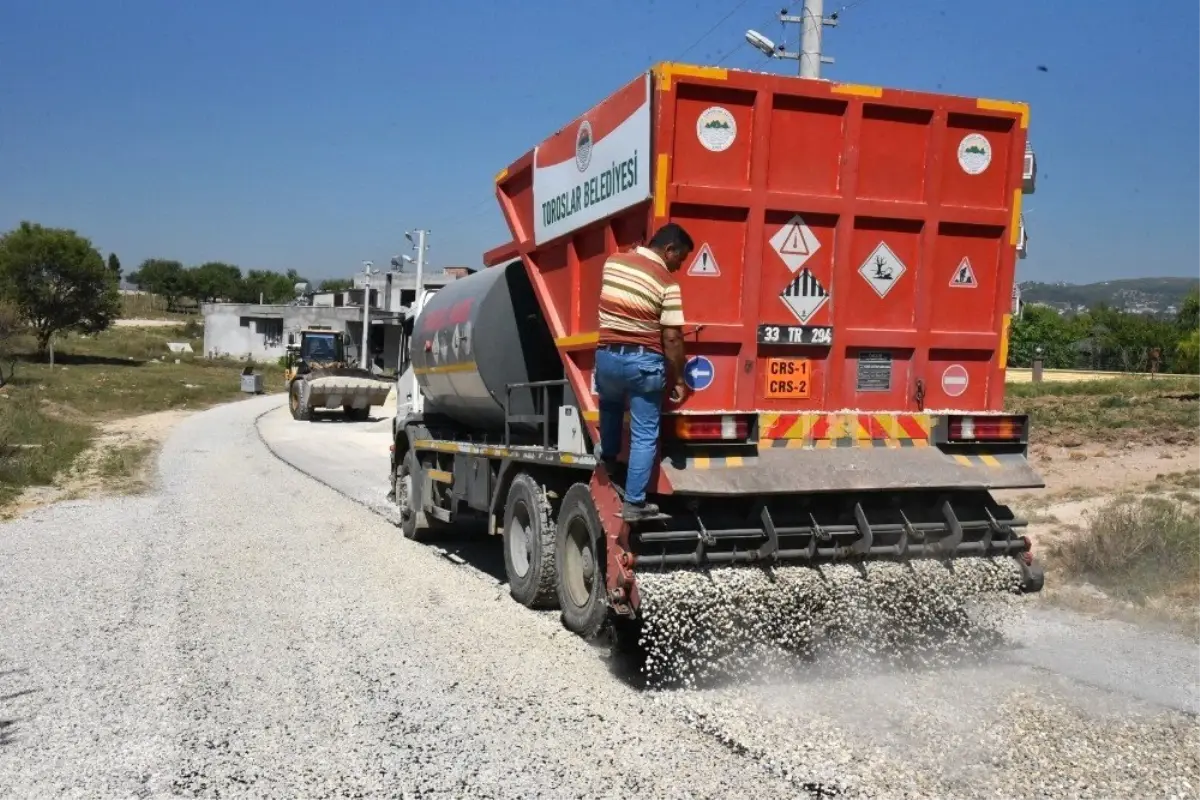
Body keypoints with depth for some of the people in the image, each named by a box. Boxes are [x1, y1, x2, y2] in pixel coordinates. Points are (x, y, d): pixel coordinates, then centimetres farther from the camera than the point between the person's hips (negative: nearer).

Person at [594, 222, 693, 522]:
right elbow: (672, 338, -13)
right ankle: (634, 503, 8)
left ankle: (609, 460, 47)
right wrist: (678, 379, -2)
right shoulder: (667, 283, -12)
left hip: (607, 355, 5)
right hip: (644, 361, -4)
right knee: (644, 435, 6)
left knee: (610, 405, 36)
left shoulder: (612, 262, 3)